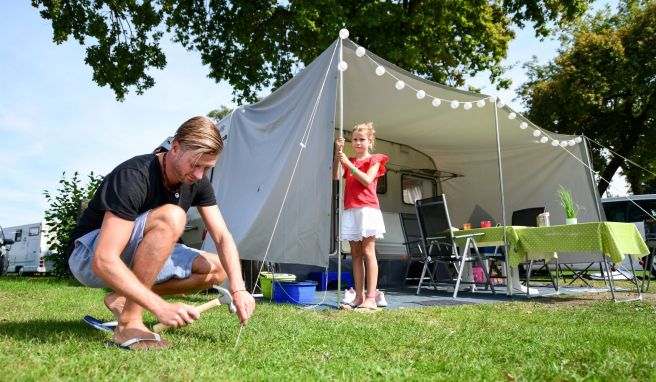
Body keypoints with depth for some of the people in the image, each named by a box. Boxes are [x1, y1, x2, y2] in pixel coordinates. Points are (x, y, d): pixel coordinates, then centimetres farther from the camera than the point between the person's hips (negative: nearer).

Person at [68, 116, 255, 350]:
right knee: (170, 217, -34)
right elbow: (104, 261, -37)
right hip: (90, 259, -7)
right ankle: (129, 323, -27)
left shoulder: (197, 182, -8)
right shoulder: (134, 176, -30)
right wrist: (161, 307, -43)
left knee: (217, 269, -6)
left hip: (133, 258, 7)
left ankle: (123, 298, -1)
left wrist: (238, 289, -23)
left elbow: (223, 238, -8)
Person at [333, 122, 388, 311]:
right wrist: (337, 154, -4)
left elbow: (367, 180, -11)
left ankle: (371, 298, -9)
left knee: (368, 251, -9)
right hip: (350, 210, 6)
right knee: (356, 254, 4)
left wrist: (349, 164, -12)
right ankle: (359, 297, 6)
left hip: (367, 209, -5)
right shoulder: (349, 161, 21)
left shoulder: (374, 160, 6)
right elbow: (336, 176, 3)